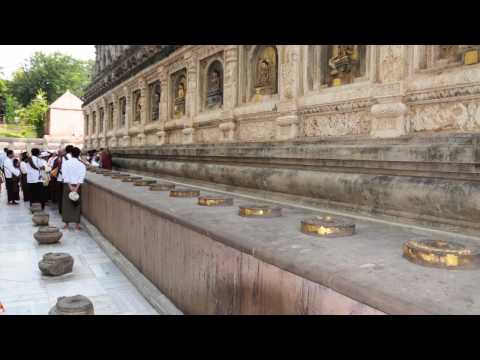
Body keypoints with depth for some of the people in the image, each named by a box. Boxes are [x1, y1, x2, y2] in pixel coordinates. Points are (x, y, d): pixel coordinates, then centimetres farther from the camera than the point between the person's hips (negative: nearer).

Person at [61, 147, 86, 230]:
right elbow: (81, 177, -11)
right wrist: (76, 188, -14)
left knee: (67, 204, 8)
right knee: (77, 204, 6)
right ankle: (77, 224, 6)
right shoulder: (81, 164, -3)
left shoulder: (65, 163, -2)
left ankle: (66, 224, 11)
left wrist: (70, 186, -11)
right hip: (77, 185, 0)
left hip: (67, 185, 0)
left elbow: (65, 176, -9)